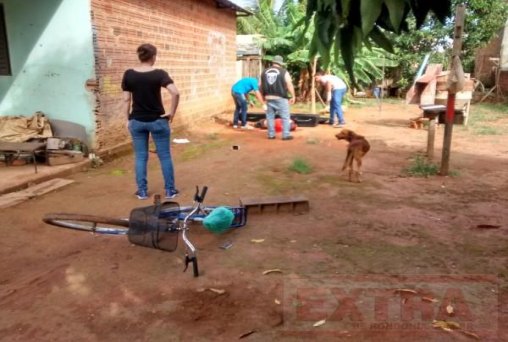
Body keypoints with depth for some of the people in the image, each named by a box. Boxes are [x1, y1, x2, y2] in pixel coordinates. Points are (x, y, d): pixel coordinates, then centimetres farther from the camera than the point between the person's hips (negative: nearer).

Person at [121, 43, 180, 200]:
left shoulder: (128, 74, -2)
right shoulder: (159, 74, -11)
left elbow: (126, 100, 0)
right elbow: (175, 93, -24)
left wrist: (128, 119, 10)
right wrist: (172, 112, -12)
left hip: (137, 121, 2)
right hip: (157, 121, -2)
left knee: (140, 157, 11)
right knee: (165, 156, 9)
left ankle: (142, 191, 17)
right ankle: (170, 190, 16)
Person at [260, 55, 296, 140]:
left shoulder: (264, 72, 10)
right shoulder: (284, 72, -4)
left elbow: (261, 86, 14)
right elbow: (289, 85, -8)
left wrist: (263, 96, 25)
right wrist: (292, 96, -1)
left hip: (269, 98, 4)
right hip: (280, 98, -4)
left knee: (270, 116, 11)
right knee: (285, 117, 2)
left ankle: (271, 134, 12)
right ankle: (286, 135, 0)